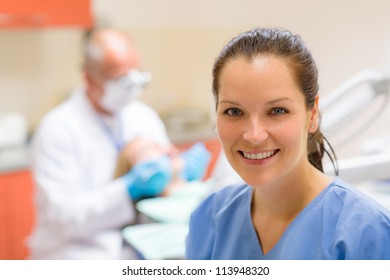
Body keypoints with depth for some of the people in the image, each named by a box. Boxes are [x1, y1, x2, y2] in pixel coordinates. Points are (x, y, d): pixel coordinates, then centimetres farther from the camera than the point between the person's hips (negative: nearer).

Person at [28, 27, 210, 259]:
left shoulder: (144, 116, 7)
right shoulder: (57, 129, -9)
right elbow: (62, 216, -15)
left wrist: (183, 170, -8)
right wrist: (129, 188, -26)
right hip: (82, 251, -5)